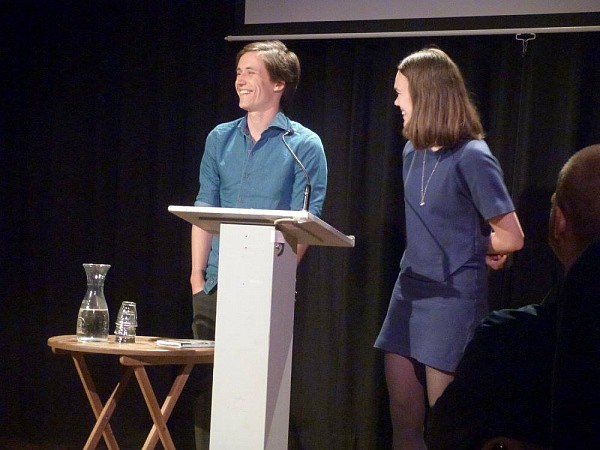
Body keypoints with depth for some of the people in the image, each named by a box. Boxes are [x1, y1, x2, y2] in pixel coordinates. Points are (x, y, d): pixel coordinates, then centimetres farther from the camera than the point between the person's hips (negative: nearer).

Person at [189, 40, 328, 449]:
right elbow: (204, 210, 10)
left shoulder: (303, 145, -2)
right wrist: (197, 273, 2)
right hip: (216, 284, 4)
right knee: (208, 383, 5)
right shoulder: (220, 138, 11)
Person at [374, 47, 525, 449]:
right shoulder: (413, 152, 8)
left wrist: (468, 246, 3)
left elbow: (512, 238, -13)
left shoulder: (472, 158, -15)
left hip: (454, 299, -7)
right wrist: (468, 245, 3)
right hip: (409, 293, 7)